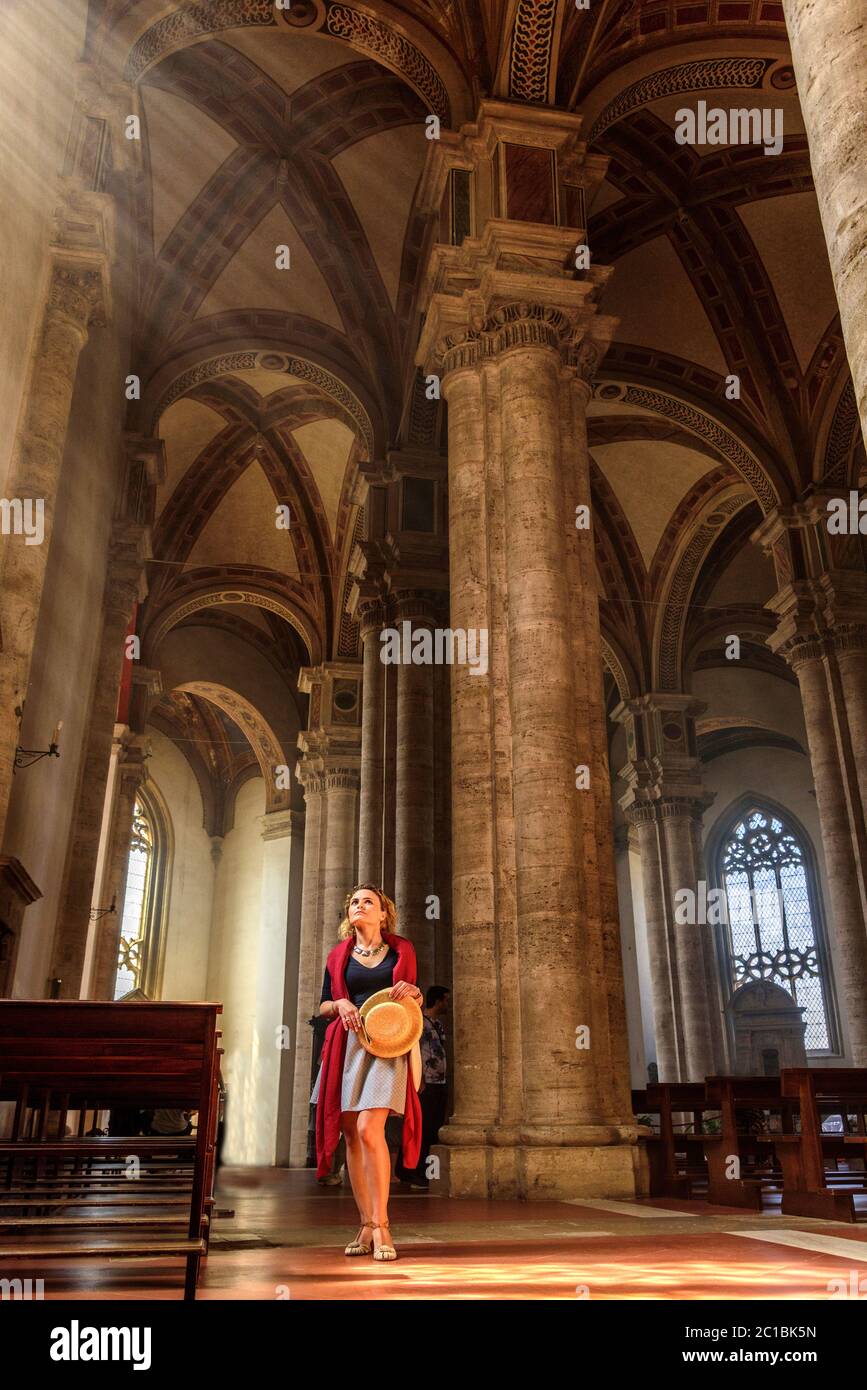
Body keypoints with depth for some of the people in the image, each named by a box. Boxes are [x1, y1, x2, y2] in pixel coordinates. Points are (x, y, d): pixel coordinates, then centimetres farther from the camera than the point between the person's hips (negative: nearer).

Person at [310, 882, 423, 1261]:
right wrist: (340, 1004, -7)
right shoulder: (338, 955, 13)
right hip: (347, 1043, 3)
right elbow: (323, 1006, 14)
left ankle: (381, 1226, -7)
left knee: (369, 1130, -16)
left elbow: (418, 999, 17)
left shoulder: (401, 950, 11)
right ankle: (366, 1225, 13)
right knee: (351, 1136, 2)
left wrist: (411, 991, -5)